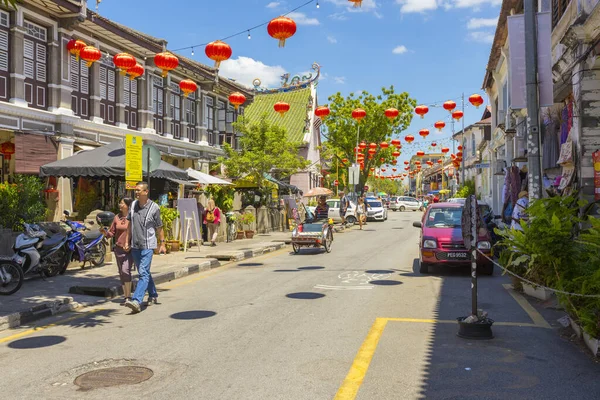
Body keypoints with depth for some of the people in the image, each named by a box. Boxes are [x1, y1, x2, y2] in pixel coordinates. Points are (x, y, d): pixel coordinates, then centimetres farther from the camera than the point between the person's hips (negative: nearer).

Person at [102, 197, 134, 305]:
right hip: (118, 248, 6)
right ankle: (125, 296, 20)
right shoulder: (117, 217, 8)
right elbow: (112, 232, 10)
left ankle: (128, 295, -8)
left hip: (130, 249, -6)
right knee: (121, 273, 10)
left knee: (126, 270, -19)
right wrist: (105, 232, -11)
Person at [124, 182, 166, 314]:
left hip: (147, 245, -6)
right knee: (144, 272, 17)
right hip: (135, 245, 6)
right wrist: (127, 241, 13)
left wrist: (162, 244, -1)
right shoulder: (133, 205, 6)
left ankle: (136, 301, -23)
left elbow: (159, 228, -2)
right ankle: (153, 296, 32)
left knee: (143, 273, -14)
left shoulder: (154, 207, -10)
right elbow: (130, 224, 15)